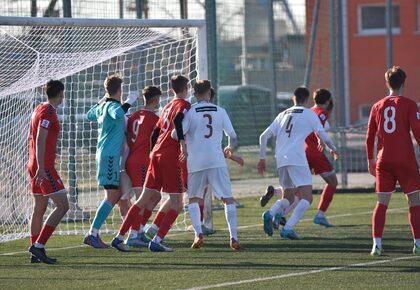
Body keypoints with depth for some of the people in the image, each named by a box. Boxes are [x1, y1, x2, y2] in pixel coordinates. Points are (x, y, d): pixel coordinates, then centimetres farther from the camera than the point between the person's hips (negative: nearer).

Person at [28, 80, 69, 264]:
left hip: (35, 166, 10)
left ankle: (35, 252, 10)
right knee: (62, 206, -9)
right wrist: (41, 168, -25)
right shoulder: (48, 112, -13)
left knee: (39, 208, 11)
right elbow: (40, 141, -21)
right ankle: (38, 245, -16)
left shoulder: (39, 109, 15)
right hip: (45, 167, -10)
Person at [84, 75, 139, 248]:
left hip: (103, 154, 10)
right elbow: (118, 114, -36)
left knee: (117, 194, 13)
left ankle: (94, 233, 11)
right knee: (112, 197, -11)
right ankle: (92, 234, -15)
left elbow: (90, 115, 36)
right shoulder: (112, 105, -11)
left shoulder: (102, 107, 15)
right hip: (110, 155, -10)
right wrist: (129, 101, -21)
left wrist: (101, 101, 40)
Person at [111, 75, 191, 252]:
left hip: (156, 155, 7)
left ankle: (119, 237, 6)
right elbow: (177, 121, -24)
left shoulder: (167, 107, 20)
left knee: (145, 199, 11)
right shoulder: (184, 105, -3)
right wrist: (183, 143, -29)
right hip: (171, 158, -7)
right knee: (176, 203, 0)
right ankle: (156, 241, -10)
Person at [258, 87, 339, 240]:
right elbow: (323, 136, 6)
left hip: (281, 160, 6)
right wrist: (333, 149, 25)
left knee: (288, 198, 18)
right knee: (307, 198, -6)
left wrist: (262, 158, 24)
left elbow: (264, 136, 17)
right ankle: (288, 228, -23)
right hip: (296, 158, -6)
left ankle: (270, 214, -12)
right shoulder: (309, 114, 7)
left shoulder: (282, 115, 21)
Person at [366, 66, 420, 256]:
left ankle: (377, 243, -7)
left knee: (382, 203, 5)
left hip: (383, 161, 3)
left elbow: (369, 137, 12)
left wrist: (370, 160, 21)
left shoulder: (377, 106, 10)